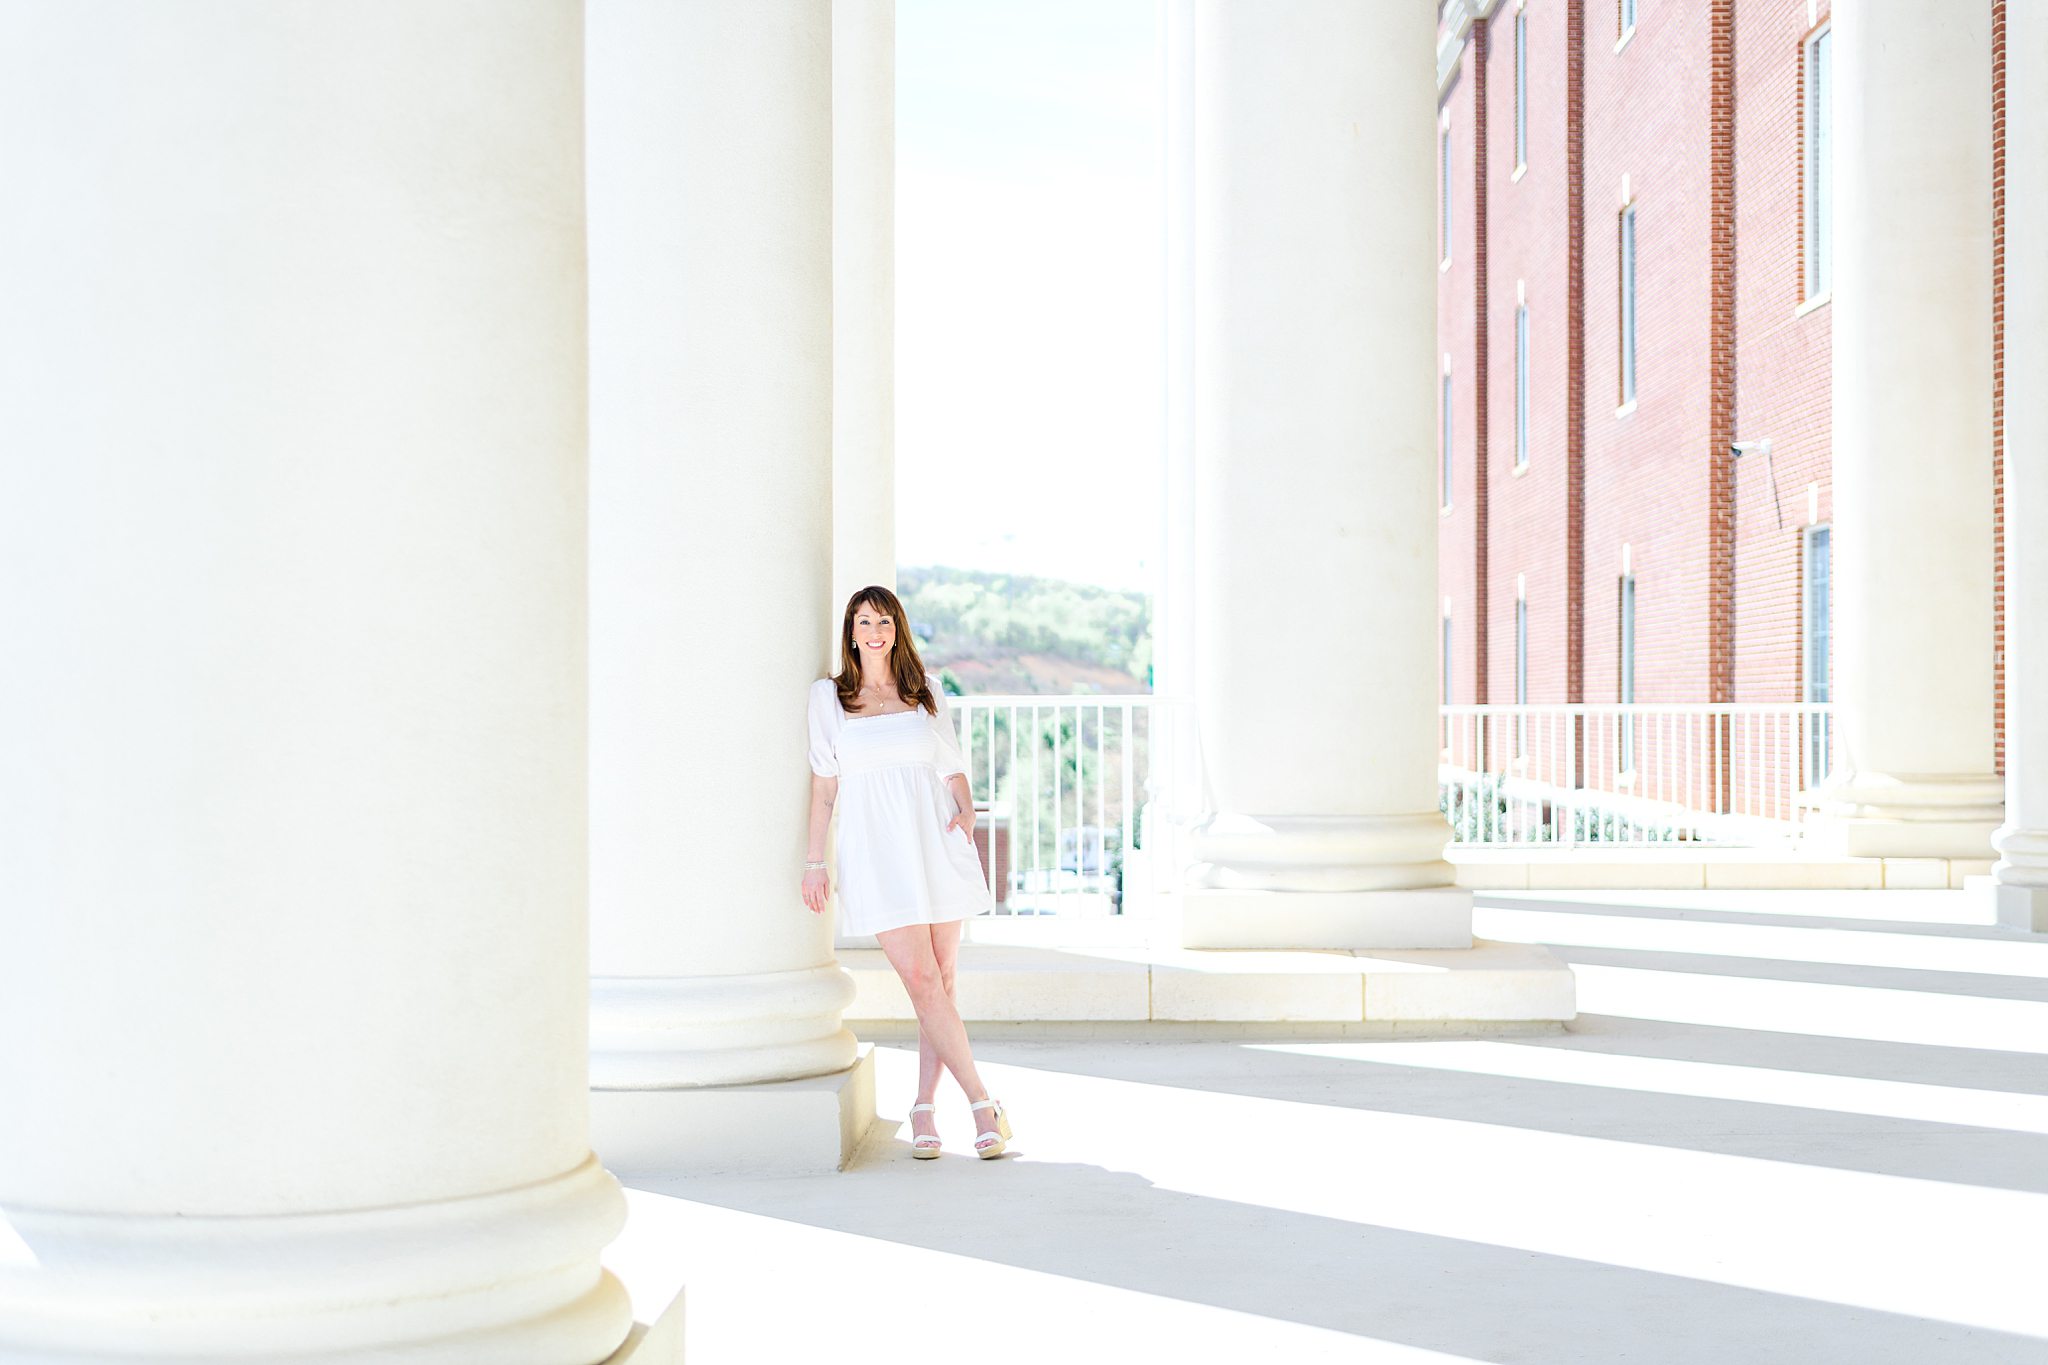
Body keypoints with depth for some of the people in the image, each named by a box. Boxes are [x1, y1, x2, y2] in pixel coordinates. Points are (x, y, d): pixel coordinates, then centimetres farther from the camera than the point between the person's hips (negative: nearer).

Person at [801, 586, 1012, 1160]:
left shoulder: (926, 695, 12)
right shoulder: (829, 697, 8)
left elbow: (954, 768, 15)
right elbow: (824, 783, 7)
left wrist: (967, 811, -4)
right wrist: (814, 860, 3)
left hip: (935, 847, 2)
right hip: (877, 854, -2)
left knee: (941, 982, 1)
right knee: (923, 981, -10)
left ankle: (924, 1109, 11)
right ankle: (983, 1104, -4)